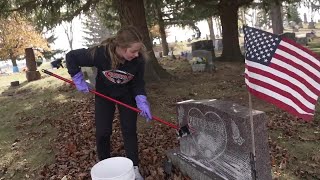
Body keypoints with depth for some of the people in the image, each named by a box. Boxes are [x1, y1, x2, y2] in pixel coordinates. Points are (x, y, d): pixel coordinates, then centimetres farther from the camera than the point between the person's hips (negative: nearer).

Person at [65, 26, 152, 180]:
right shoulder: (99, 53, -36)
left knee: (129, 130, -1)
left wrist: (142, 101, -26)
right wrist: (78, 80, -17)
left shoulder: (138, 59, -29)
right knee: (102, 132, 1)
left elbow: (138, 83, -14)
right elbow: (71, 56, -20)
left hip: (126, 94, 1)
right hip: (104, 94, 0)